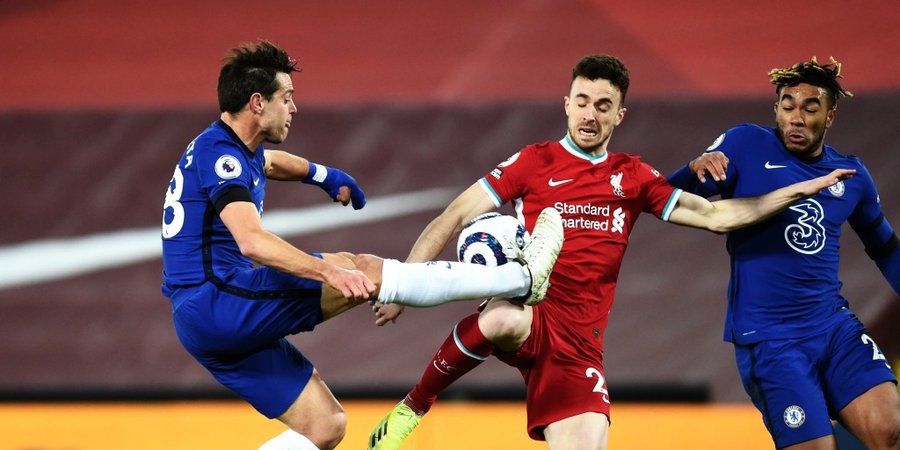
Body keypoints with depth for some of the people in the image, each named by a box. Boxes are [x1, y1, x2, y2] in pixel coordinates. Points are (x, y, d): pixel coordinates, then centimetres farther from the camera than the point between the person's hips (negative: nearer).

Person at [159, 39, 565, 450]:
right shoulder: (219, 155, -15)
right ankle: (522, 279, -14)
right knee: (363, 270, -16)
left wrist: (323, 175, 53)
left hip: (204, 321, 11)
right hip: (217, 300, -11)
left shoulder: (230, 148, 17)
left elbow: (267, 161, 45)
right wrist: (330, 271, -42)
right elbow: (251, 241, -32)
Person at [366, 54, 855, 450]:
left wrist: (799, 190, 10)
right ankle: (413, 407, -20)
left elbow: (714, 215, 16)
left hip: (577, 345, 4)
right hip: (524, 313, -4)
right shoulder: (534, 162, 5)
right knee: (502, 322, -40)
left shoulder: (633, 178, 15)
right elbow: (456, 218, 3)